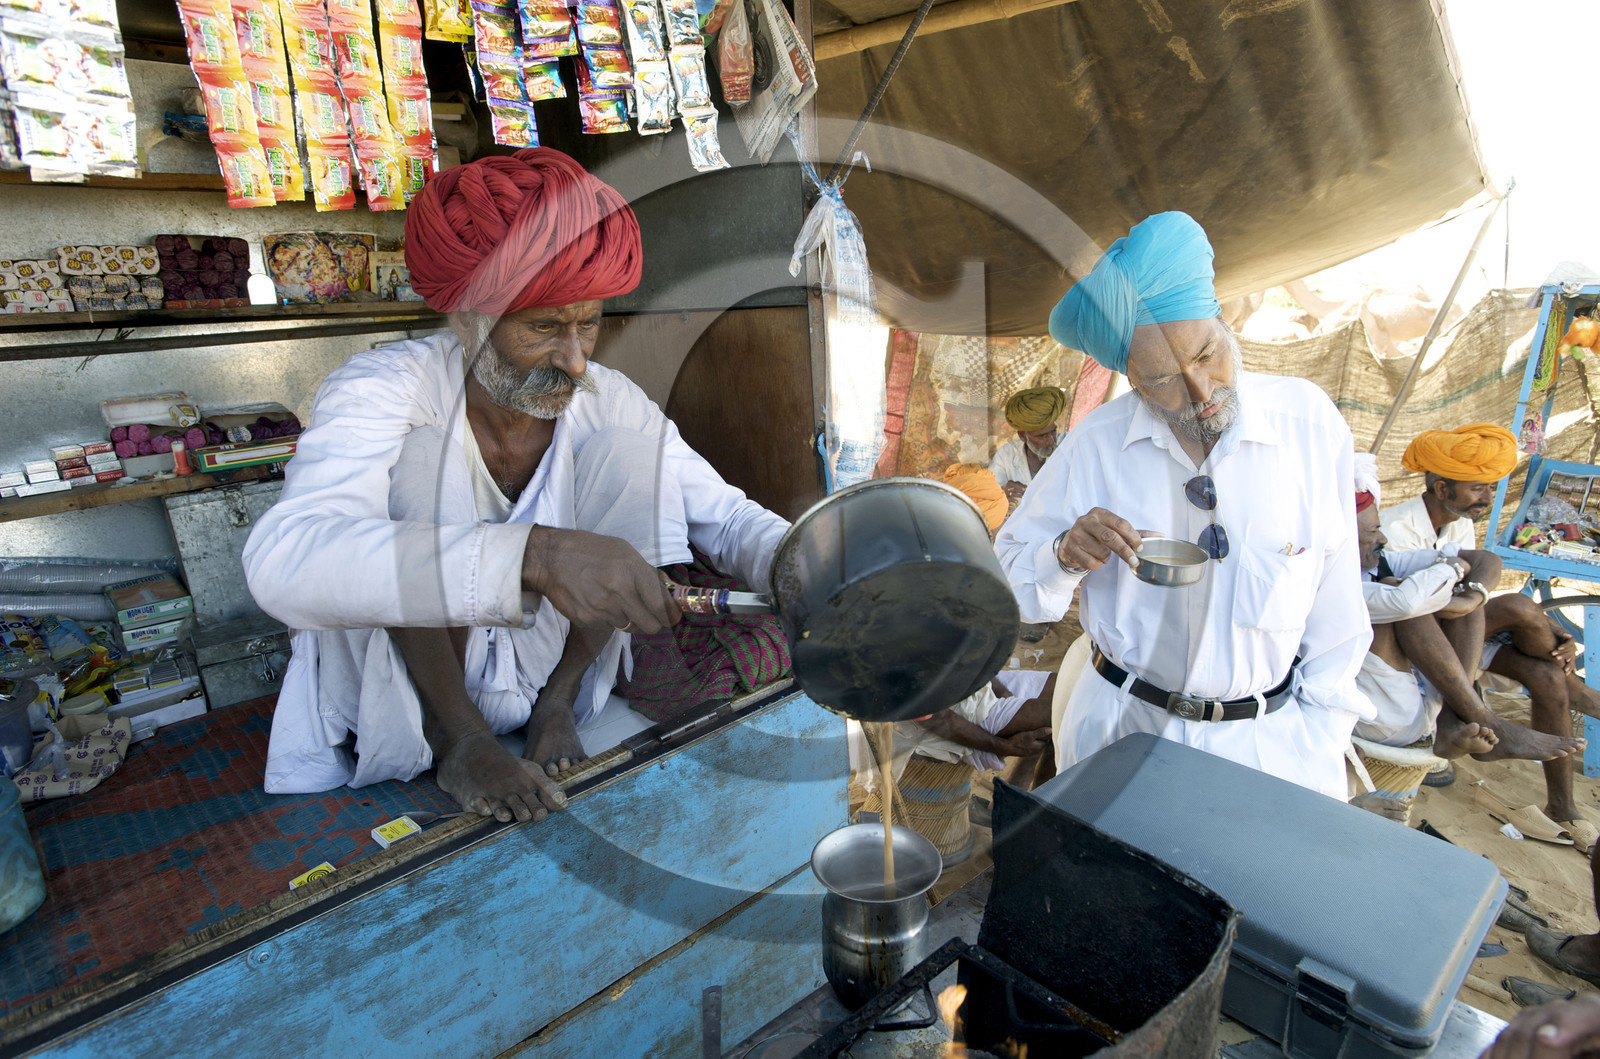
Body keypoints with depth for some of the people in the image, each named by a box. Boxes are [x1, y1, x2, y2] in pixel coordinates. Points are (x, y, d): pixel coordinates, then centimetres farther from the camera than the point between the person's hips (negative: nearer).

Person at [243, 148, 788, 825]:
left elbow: (728, 517, -6)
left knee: (632, 453, -16)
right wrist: (533, 556, -53)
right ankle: (456, 736, -8)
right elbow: (282, 563, -40)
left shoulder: (609, 403, -9)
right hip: (399, 715, -2)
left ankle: (558, 701, -2)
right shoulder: (382, 389, -21)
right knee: (416, 458, -26)